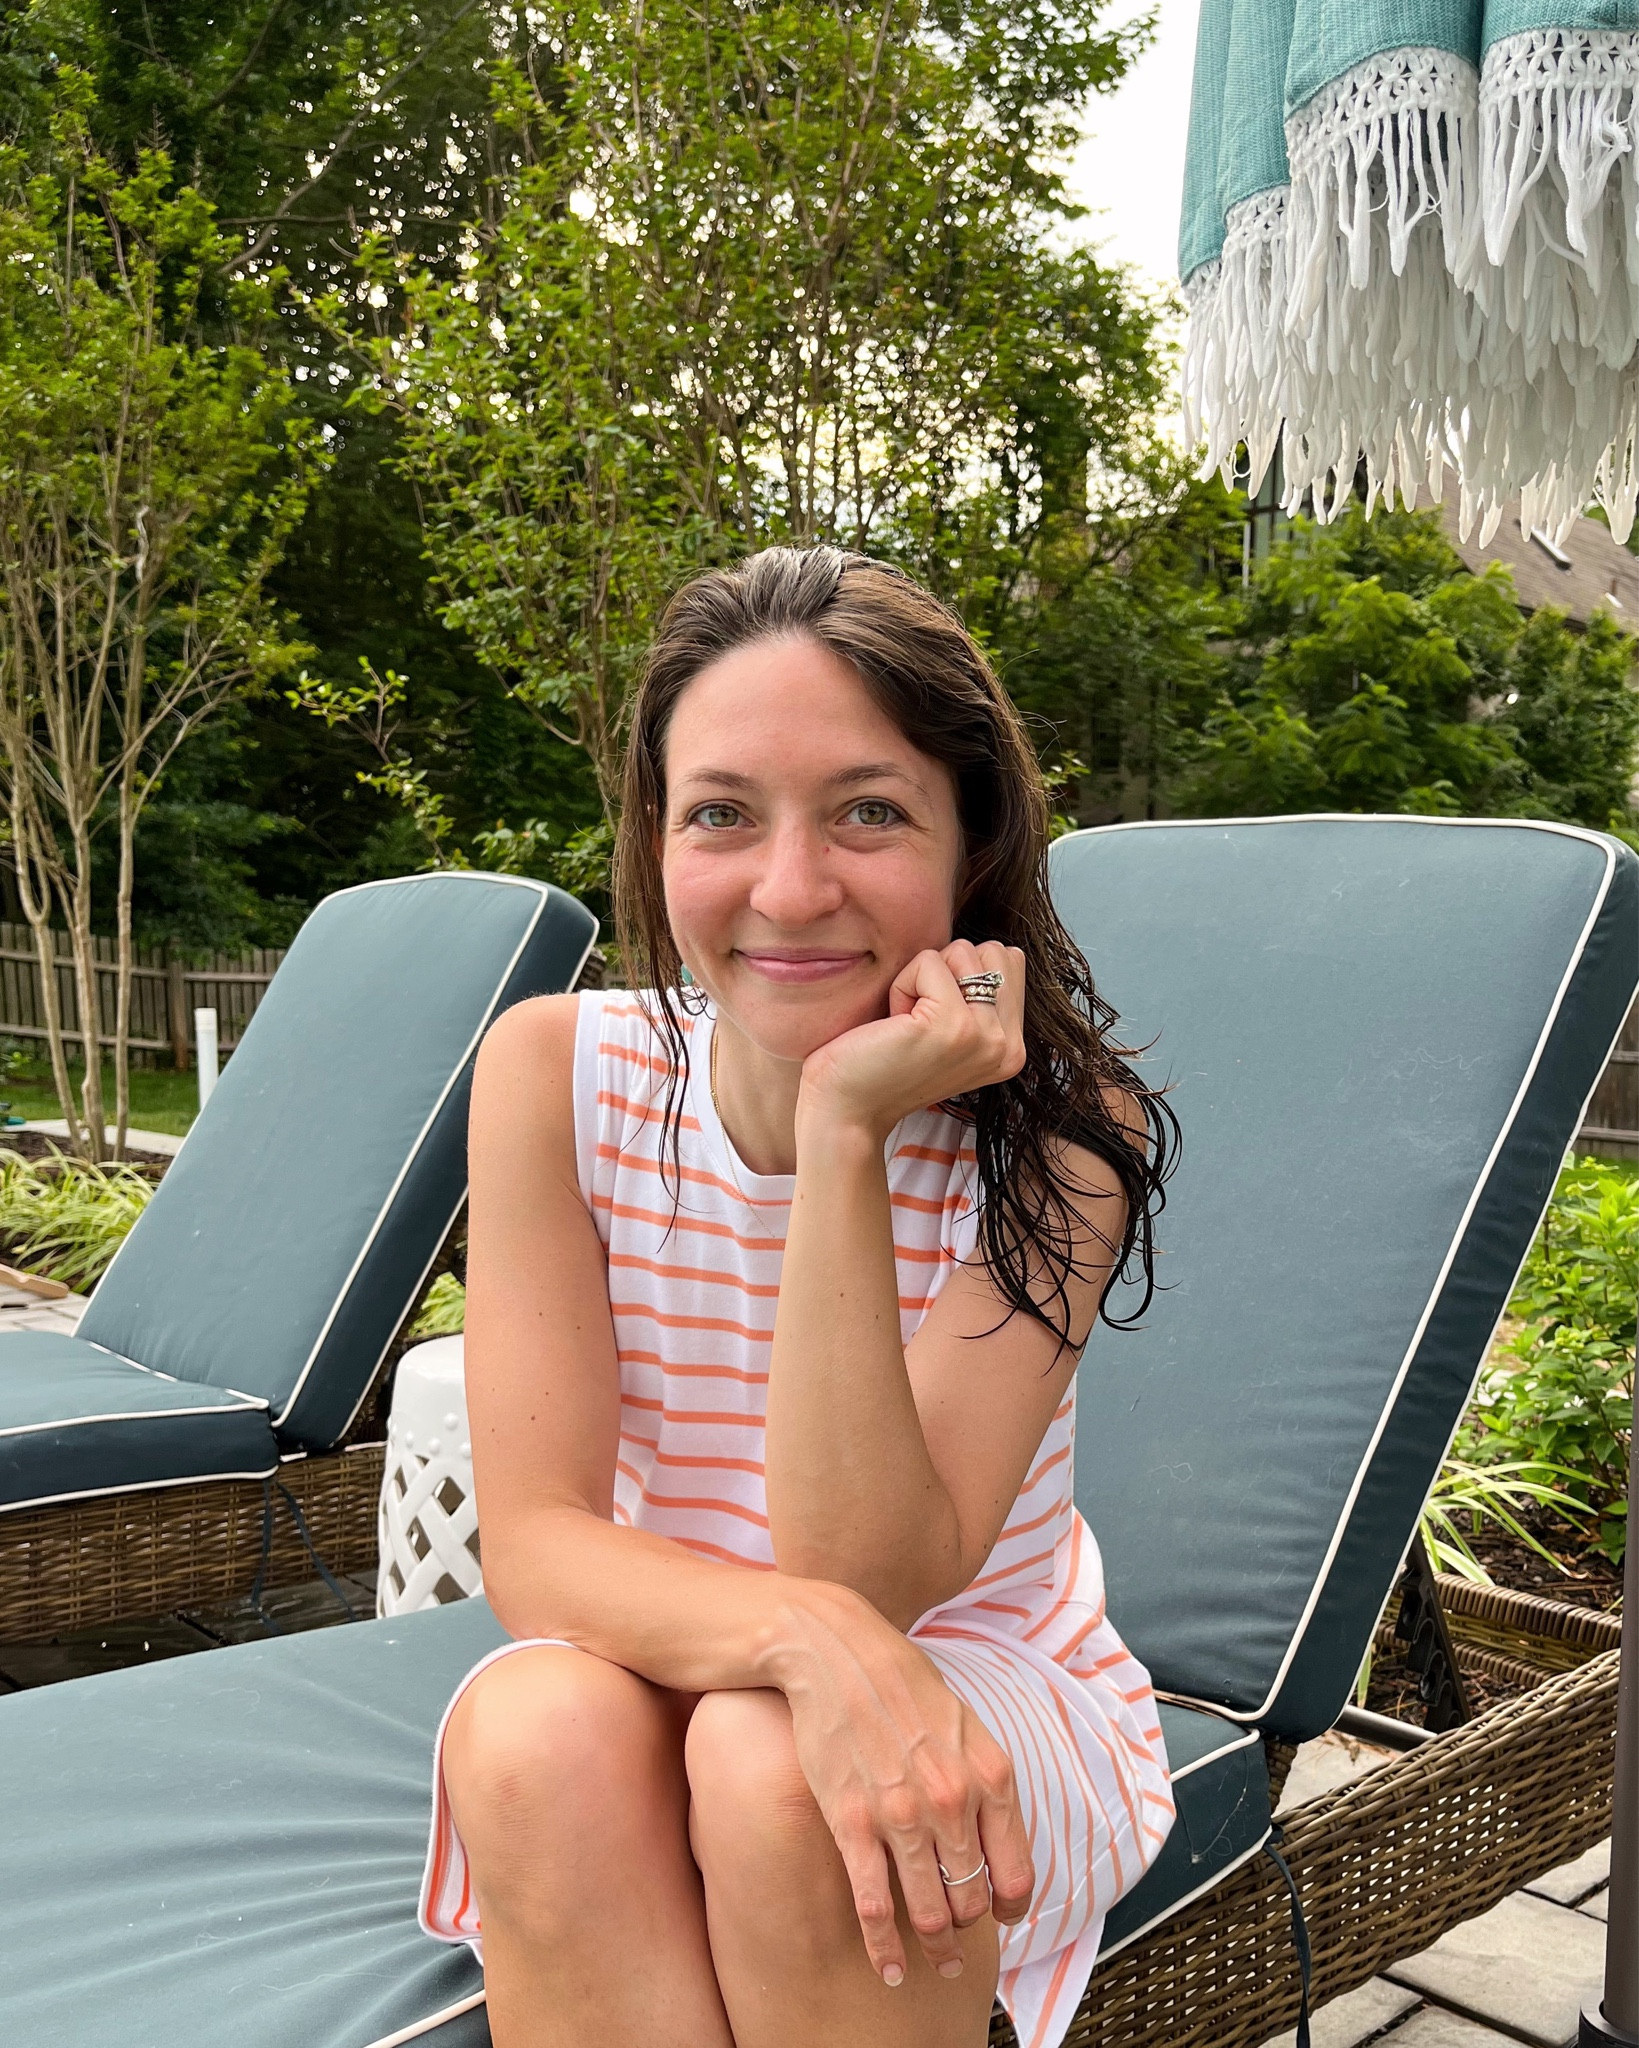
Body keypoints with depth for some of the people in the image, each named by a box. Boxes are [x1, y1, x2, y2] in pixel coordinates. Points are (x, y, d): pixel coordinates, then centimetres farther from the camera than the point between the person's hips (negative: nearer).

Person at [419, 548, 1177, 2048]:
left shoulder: (1060, 1129, -18)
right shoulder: (555, 1071, -14)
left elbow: (871, 1576, -25)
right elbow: (535, 1544, -18)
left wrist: (846, 1134, -34)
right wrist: (801, 1632, -38)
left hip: (990, 1707, -1)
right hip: (657, 1671, 1)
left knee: (766, 1762, -33)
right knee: (535, 1725, -32)